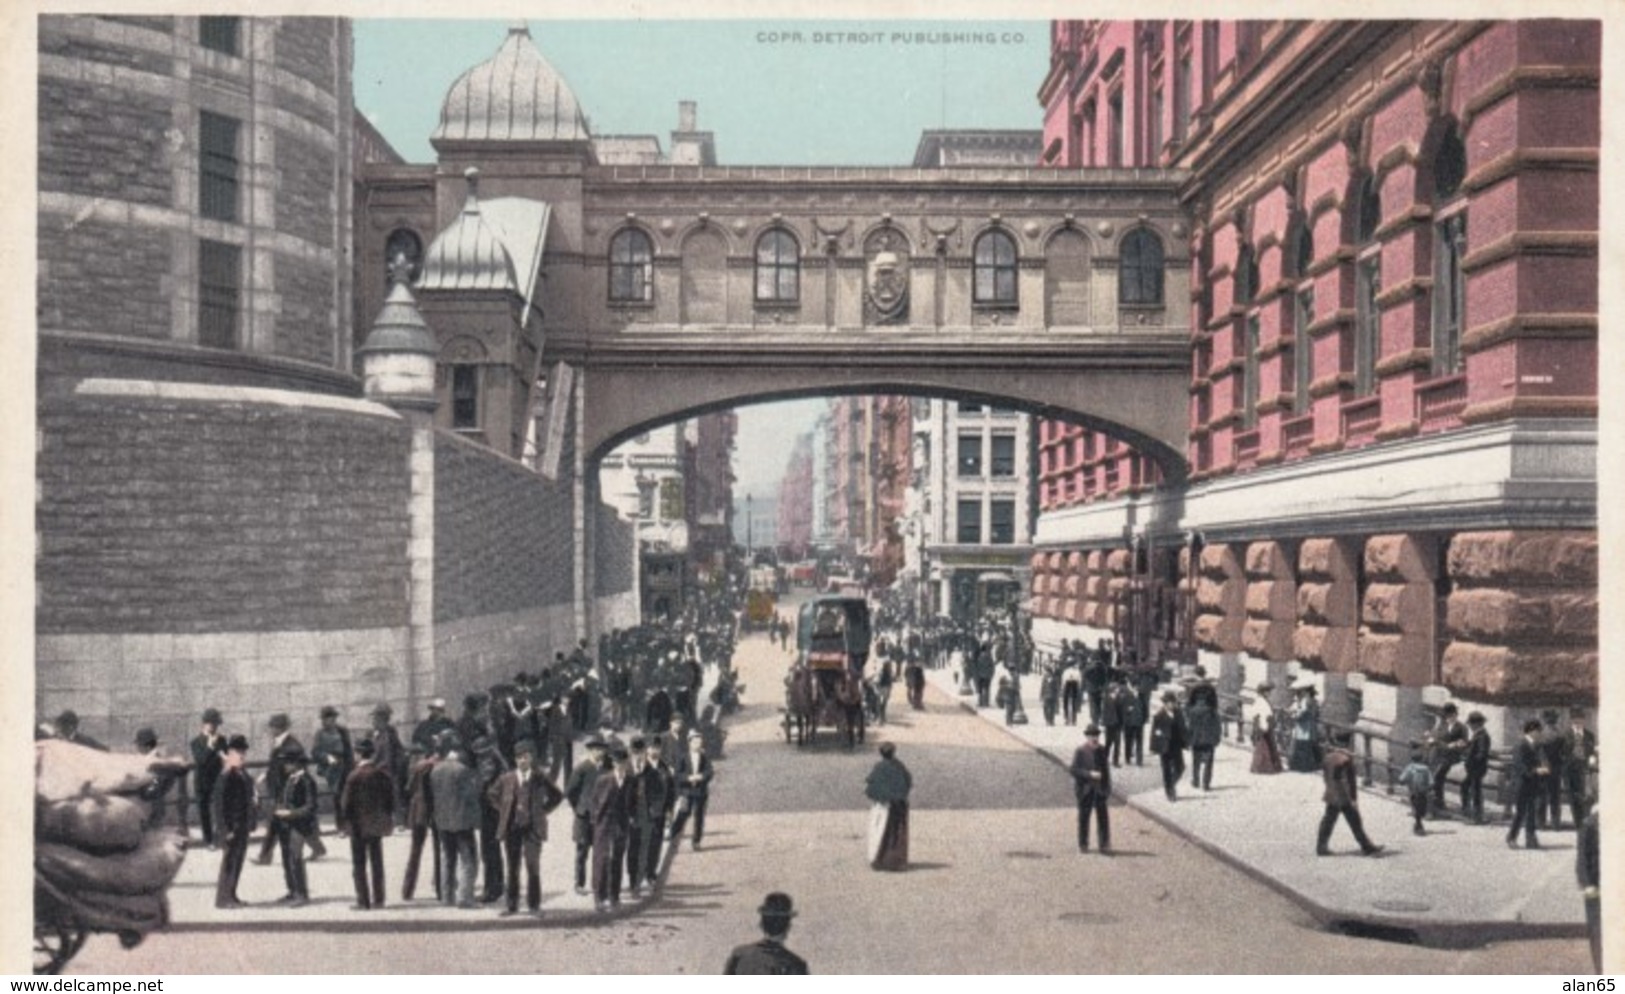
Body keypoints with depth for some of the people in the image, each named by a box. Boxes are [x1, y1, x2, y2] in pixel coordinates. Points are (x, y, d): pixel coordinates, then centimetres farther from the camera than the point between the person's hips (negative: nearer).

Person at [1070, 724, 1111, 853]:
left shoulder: (1103, 751, 5)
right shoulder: (1080, 752, -6)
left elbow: (1106, 770, 11)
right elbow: (1074, 770, -11)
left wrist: (1108, 788, 9)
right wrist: (1090, 774, -22)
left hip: (1100, 790, 2)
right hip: (1085, 790, -2)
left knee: (1103, 817, -1)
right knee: (1083, 817, 6)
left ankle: (1105, 844, 7)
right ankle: (1083, 845, 17)